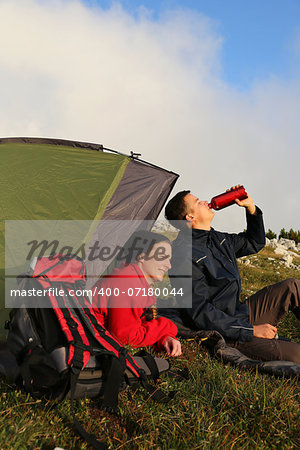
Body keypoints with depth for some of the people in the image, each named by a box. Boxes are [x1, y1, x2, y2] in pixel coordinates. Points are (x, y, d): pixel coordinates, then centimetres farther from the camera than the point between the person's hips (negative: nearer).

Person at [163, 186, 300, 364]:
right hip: (223, 334, -9)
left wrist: (251, 207, 8)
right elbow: (200, 313, -23)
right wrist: (251, 330, -20)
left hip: (241, 313, 9)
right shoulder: (184, 254, -21)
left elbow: (255, 243, 22)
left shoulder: (217, 239, 8)